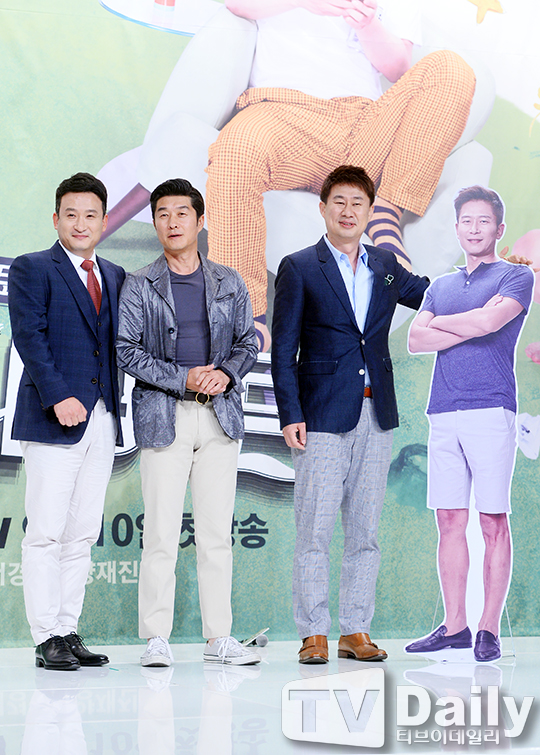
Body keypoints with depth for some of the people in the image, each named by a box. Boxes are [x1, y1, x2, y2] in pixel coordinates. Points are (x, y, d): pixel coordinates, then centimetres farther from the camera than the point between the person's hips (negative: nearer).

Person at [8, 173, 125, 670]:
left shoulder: (115, 277, 18)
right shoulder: (31, 270, 1)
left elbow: (117, 343, 17)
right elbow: (29, 337, -10)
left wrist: (117, 406, 3)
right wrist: (59, 397, -19)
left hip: (103, 420, 5)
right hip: (53, 419, -5)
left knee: (83, 535, 7)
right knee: (45, 534, -5)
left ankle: (69, 630, 13)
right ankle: (47, 638, 0)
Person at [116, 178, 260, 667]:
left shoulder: (229, 283, 12)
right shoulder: (139, 285, 3)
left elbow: (248, 342, 13)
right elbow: (128, 351, -2)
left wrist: (226, 374, -8)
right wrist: (183, 378, -13)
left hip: (221, 415, 3)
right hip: (163, 416, -3)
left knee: (217, 531, 3)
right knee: (162, 532, -4)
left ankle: (219, 637, 9)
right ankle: (157, 638, 3)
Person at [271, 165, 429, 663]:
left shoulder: (386, 267, 13)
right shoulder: (299, 268, 0)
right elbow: (283, 349, -2)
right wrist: (290, 414, -10)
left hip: (376, 416, 4)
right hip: (323, 416, -4)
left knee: (365, 532, 7)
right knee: (315, 532, -4)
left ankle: (356, 632, 14)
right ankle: (314, 635, 3)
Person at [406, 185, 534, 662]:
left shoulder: (516, 276, 7)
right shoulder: (440, 286, 22)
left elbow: (489, 319, -12)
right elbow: (416, 340, 7)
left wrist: (438, 321, 5)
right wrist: (470, 329, -6)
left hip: (490, 409, -5)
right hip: (444, 412, 5)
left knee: (493, 522, -4)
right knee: (450, 521, 4)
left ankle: (489, 630, -1)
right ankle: (454, 626, 9)